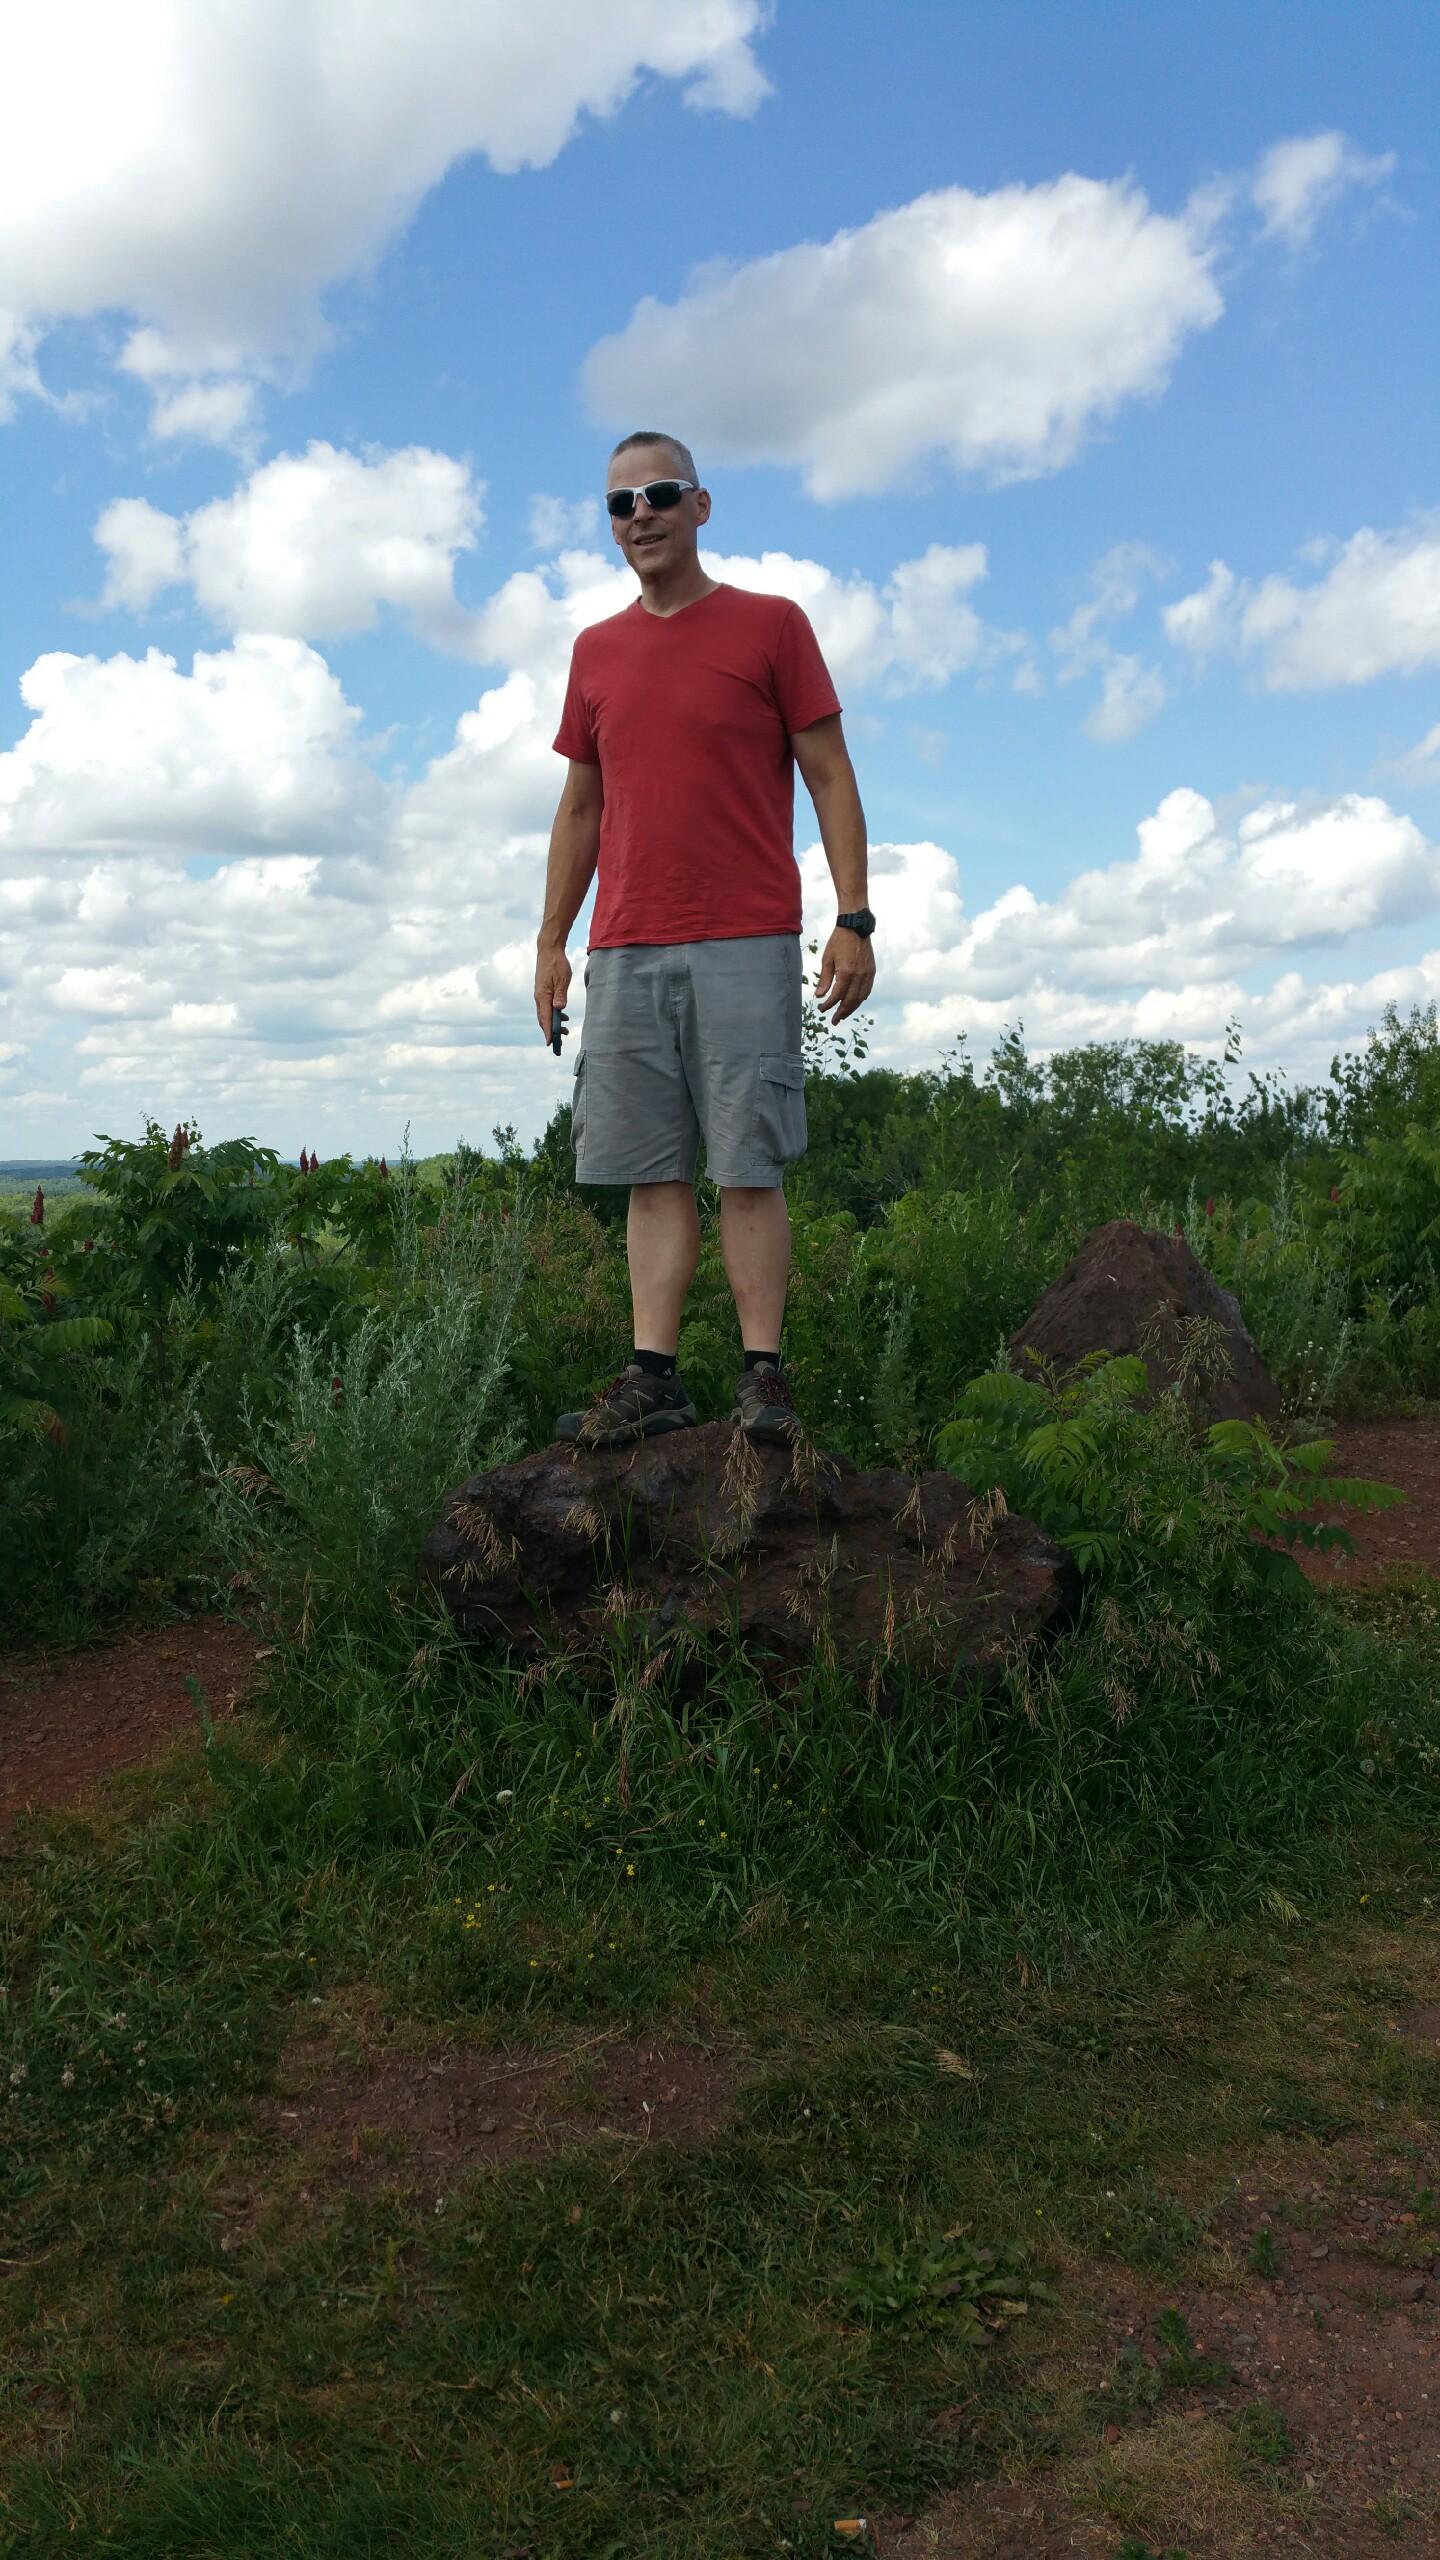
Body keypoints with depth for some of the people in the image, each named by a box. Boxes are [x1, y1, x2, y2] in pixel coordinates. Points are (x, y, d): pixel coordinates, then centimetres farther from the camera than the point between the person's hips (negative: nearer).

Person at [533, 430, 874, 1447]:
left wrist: (854, 918, -7)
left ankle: (764, 1376, 0)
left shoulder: (772, 625, 5)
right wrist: (552, 940, 14)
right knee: (654, 1173, 2)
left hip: (745, 947, -4)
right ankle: (654, 1376, 4)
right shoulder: (595, 651, 17)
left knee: (749, 1169, -5)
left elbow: (831, 777, 2)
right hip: (624, 953, 4)